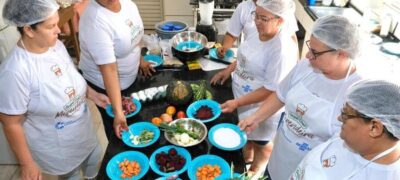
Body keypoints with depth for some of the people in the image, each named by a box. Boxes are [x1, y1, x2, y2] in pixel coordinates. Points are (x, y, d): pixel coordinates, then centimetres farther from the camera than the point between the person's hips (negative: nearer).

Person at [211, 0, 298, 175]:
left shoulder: (282, 50, -32)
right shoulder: (261, 32, -6)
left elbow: (271, 90, -29)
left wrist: (237, 102, -28)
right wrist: (229, 69, 1)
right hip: (243, 99, 8)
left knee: (260, 143, 21)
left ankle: (254, 171, 48)